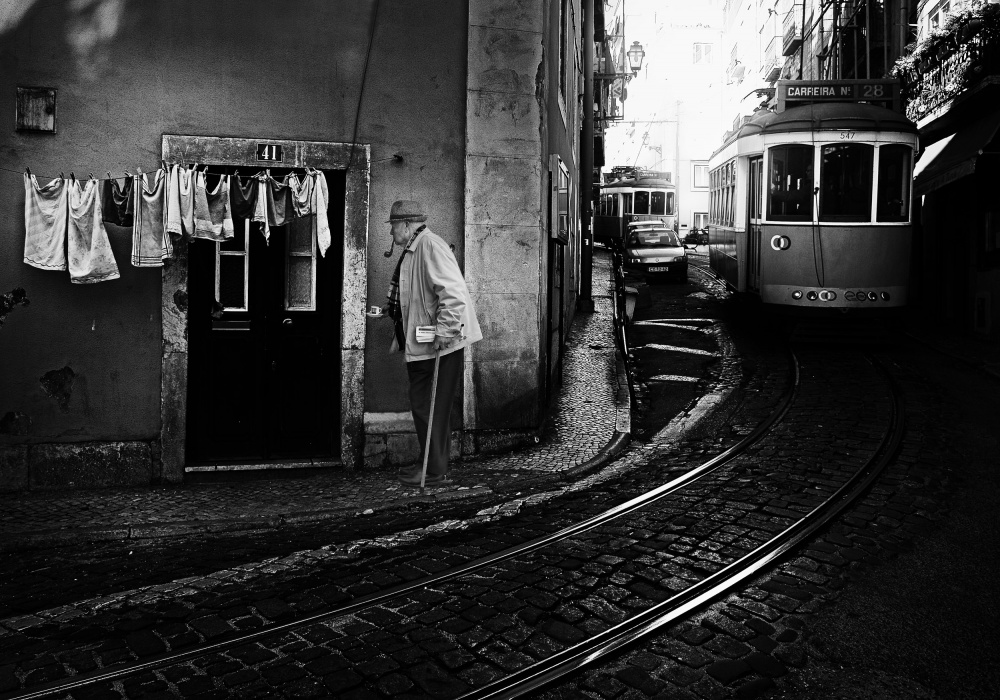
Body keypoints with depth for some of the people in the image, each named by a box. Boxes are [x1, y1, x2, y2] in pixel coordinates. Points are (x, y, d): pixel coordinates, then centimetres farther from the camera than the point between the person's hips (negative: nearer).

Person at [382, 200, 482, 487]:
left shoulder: (430, 246, -16)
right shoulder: (411, 250, 17)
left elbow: (453, 292, -26)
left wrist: (444, 332, -27)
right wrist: (393, 309, 18)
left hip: (441, 344, -10)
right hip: (419, 344, 10)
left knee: (434, 408, -3)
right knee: (420, 404, 15)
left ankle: (435, 472, 8)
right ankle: (429, 463, 27)